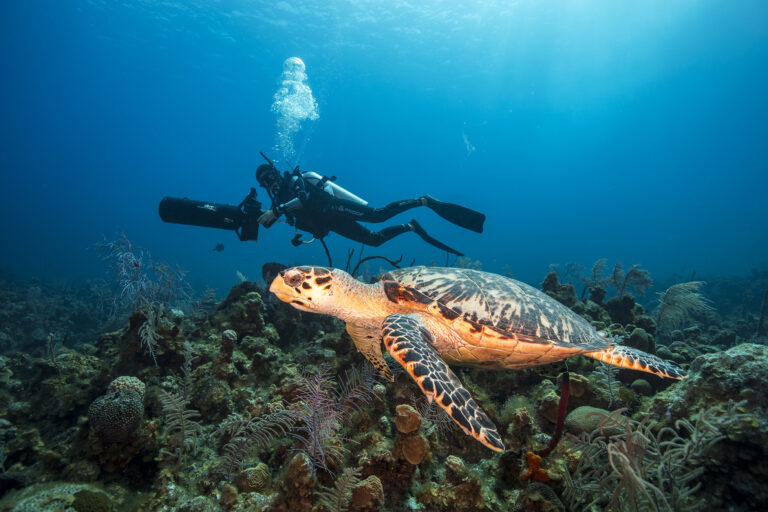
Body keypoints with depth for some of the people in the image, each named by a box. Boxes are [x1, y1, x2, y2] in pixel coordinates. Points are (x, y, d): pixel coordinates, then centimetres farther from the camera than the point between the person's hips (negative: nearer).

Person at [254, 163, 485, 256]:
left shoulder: (293, 180, -1)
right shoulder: (279, 198, 23)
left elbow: (303, 198, -20)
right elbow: (266, 221, 27)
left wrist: (277, 210, -23)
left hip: (332, 207, -8)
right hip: (330, 223, 8)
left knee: (376, 214, -28)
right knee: (374, 239, 4)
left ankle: (425, 200, -20)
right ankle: (411, 226, 18)